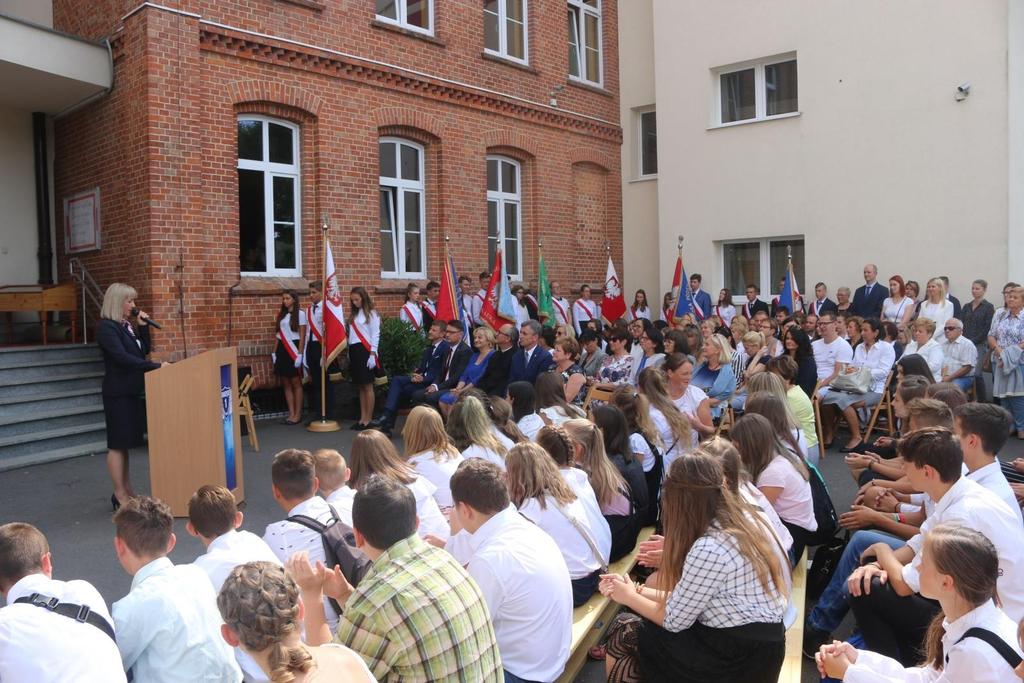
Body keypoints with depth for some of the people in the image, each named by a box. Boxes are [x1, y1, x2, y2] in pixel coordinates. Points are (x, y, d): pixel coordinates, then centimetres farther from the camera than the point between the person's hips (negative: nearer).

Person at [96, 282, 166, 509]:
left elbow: (143, 351, 14)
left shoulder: (127, 325, 13)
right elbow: (122, 357, -22)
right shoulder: (106, 327, -12)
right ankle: (120, 497, 3)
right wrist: (155, 366, -25)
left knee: (124, 443, 13)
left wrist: (143, 327, 3)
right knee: (117, 444, -3)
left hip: (131, 392, 8)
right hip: (117, 393, -8)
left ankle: (127, 491, 19)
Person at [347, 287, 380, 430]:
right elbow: (351, 333, 14)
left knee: (368, 386, -4)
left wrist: (372, 354, -14)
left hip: (365, 350, -7)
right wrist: (349, 352, 9)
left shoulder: (372, 313, -4)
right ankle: (362, 418, 13)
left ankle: (368, 420, -1)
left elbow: (375, 335, -8)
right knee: (360, 387, 9)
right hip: (354, 350, 7)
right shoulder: (353, 313, 16)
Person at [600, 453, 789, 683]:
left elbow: (673, 620, -13)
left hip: (738, 663, -8)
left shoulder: (709, 550, -26)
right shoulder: (744, 520, 1)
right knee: (636, 625, 12)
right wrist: (636, 590, 9)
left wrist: (630, 597, 3)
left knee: (623, 635, 4)